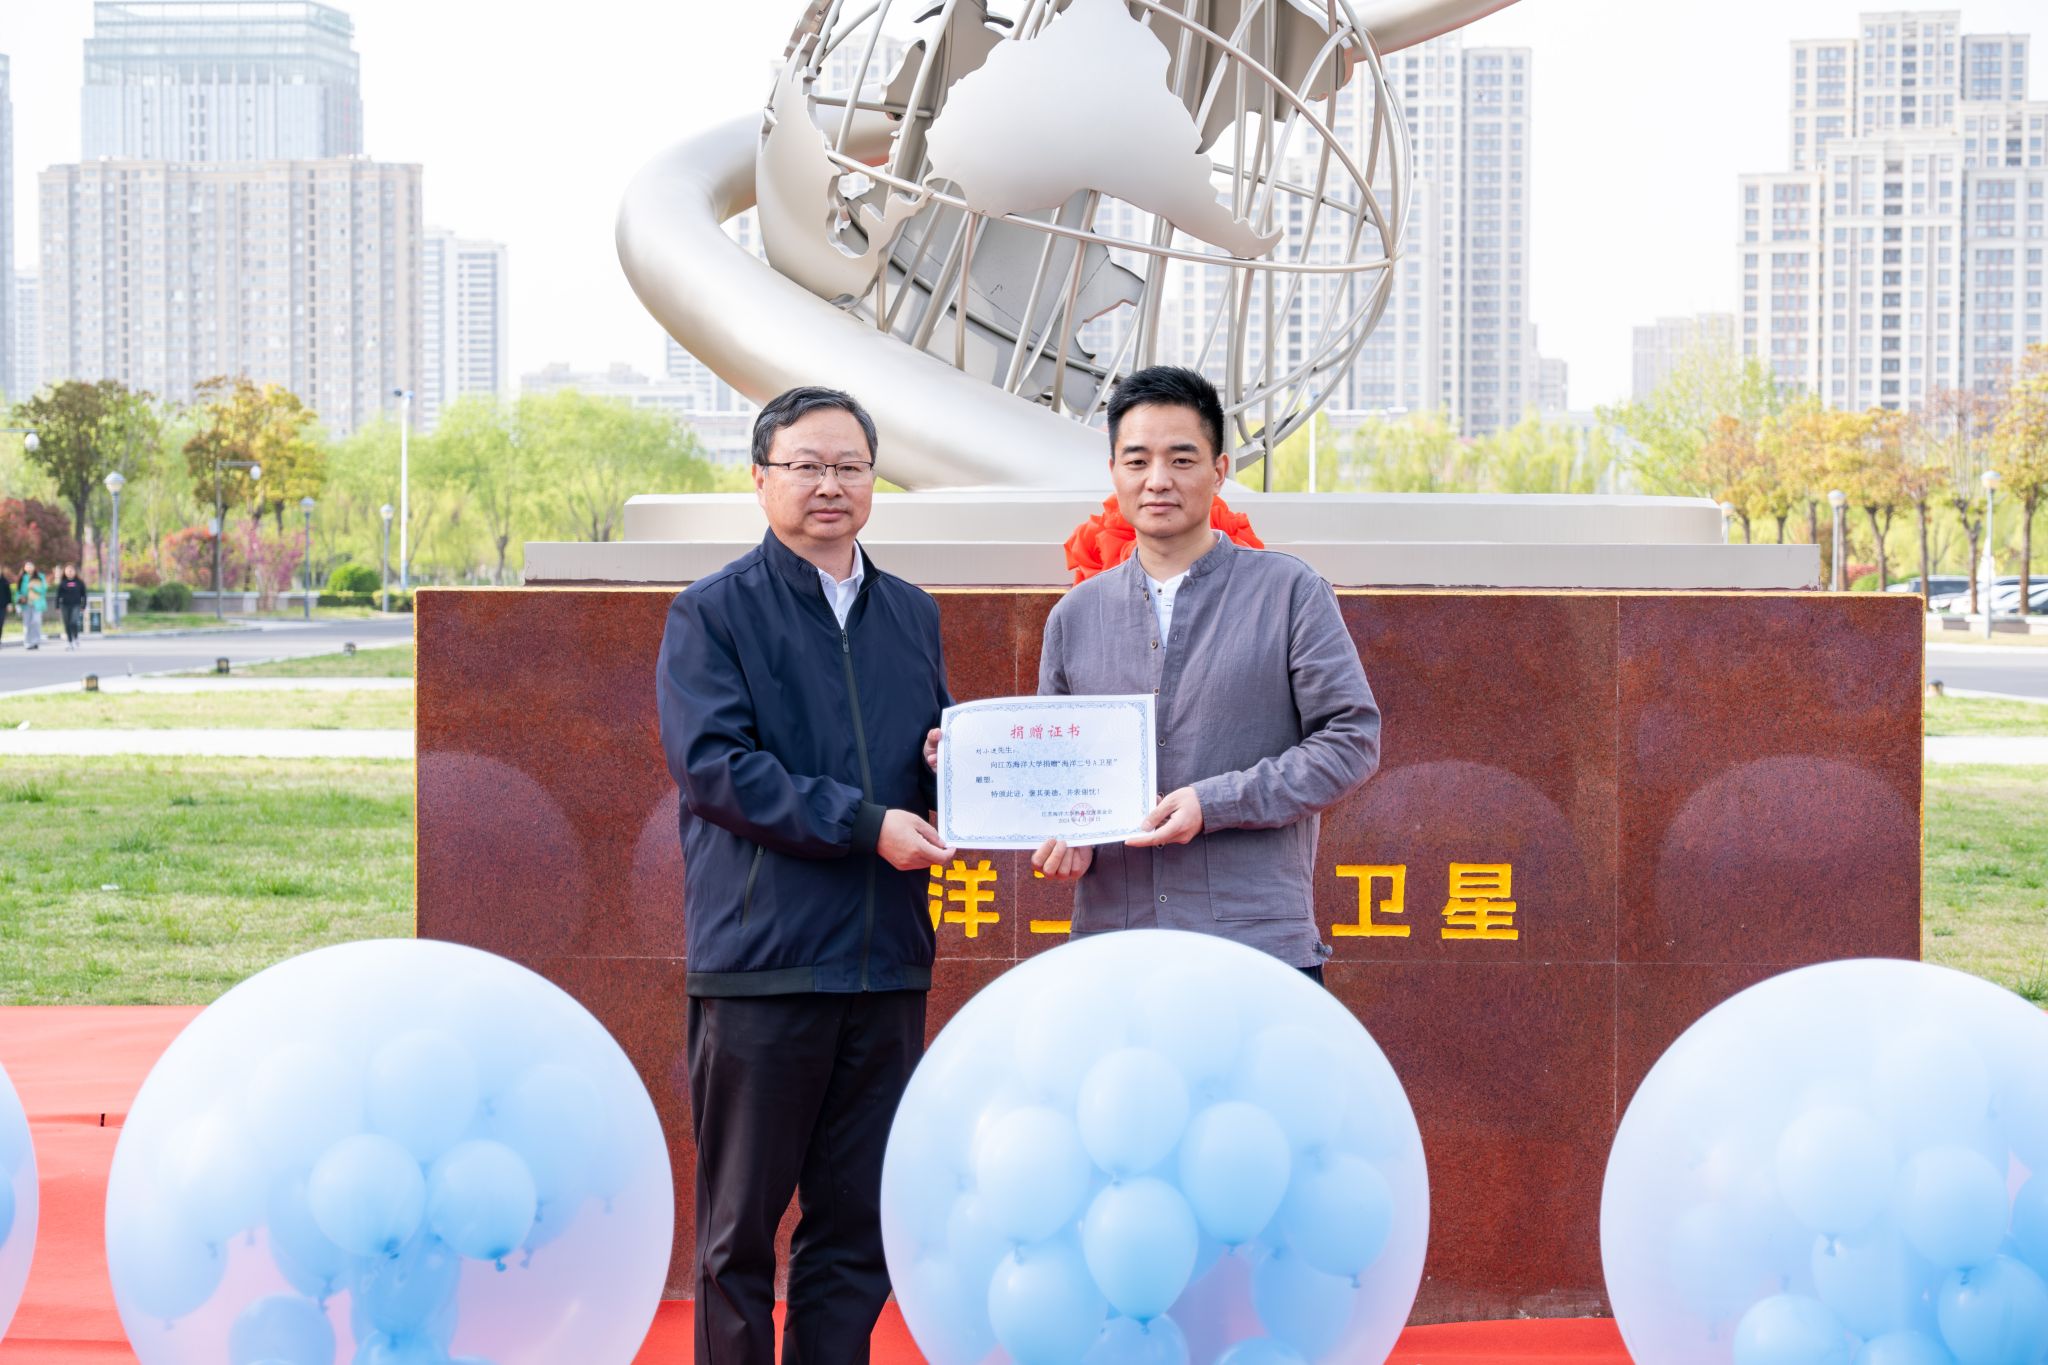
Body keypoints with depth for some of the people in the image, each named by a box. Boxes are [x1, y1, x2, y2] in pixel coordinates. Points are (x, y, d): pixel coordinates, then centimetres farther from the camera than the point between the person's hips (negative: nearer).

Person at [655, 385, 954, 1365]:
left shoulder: (912, 614, 16)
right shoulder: (712, 613, 0)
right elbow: (712, 764, -11)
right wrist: (864, 824, -16)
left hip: (887, 961, 5)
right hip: (760, 958, -5)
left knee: (859, 1228, 9)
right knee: (740, 1223, 2)